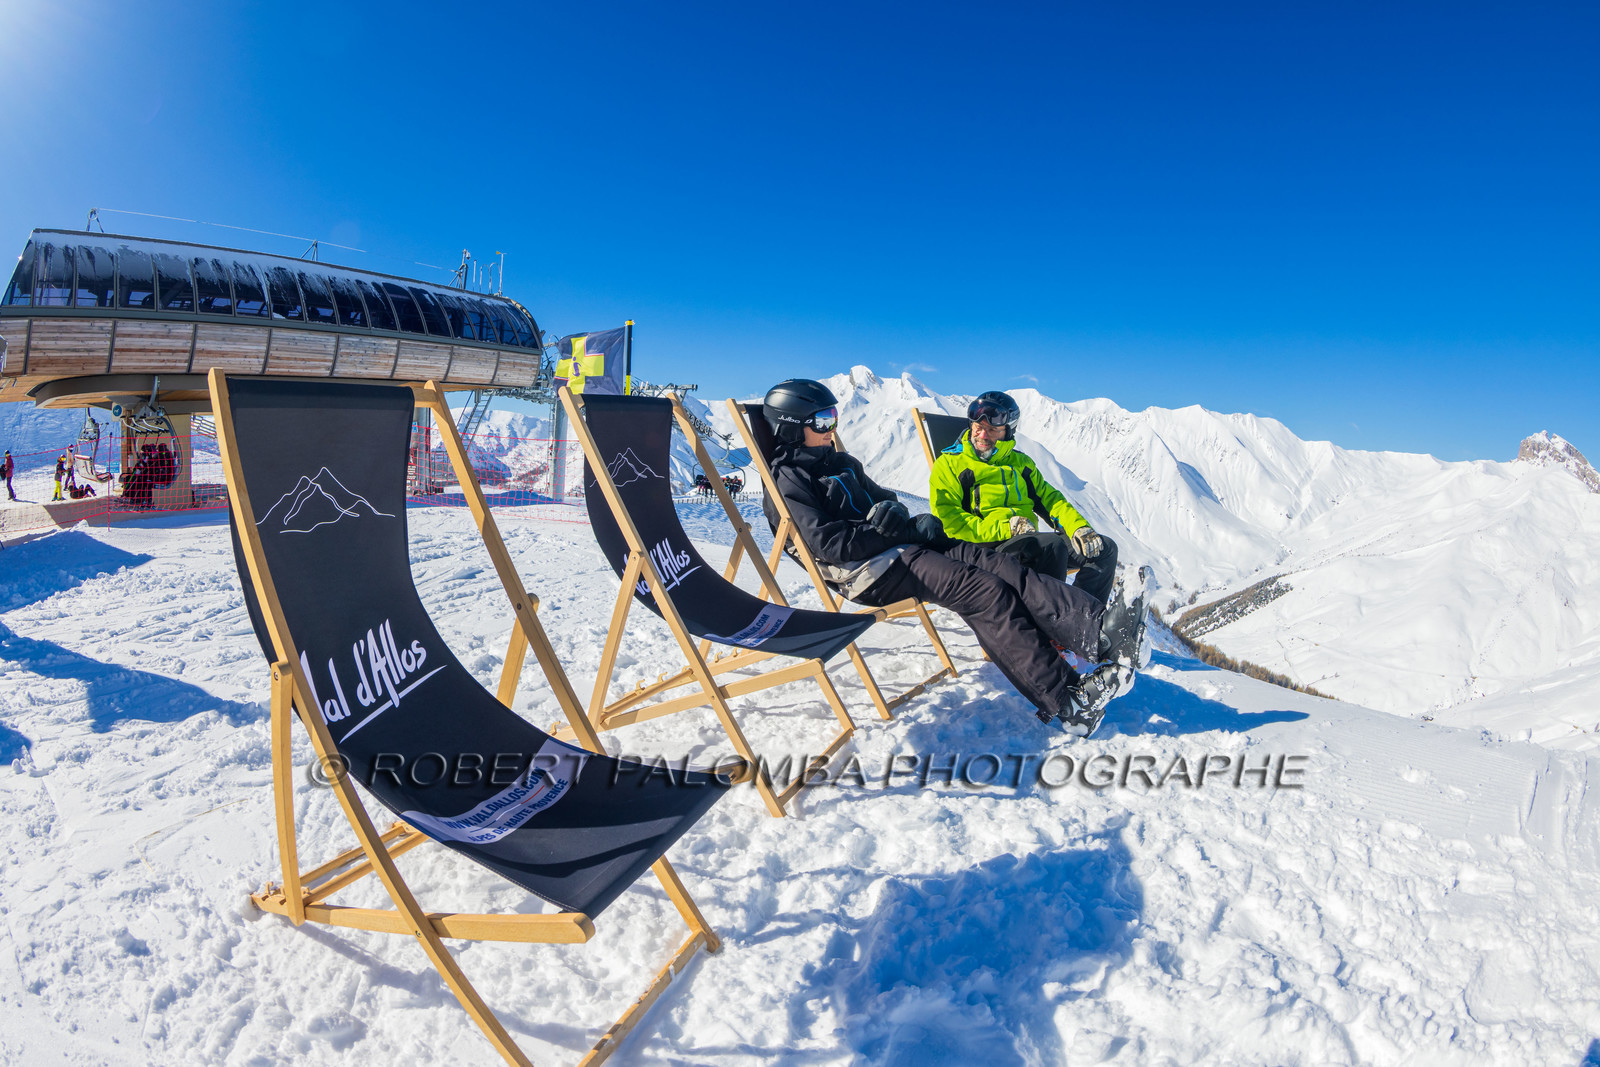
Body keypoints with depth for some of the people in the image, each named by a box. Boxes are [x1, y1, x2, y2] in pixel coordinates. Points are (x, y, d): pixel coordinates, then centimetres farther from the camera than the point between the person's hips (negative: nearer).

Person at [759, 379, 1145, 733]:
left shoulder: (842, 464, 23)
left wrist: (892, 512, -2)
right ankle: (1064, 700, -25)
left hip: (899, 547, 9)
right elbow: (829, 544, -15)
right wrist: (907, 532, -12)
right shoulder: (787, 480, -5)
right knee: (985, 590, -23)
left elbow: (885, 501, 26)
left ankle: (1099, 627, -26)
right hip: (867, 572, -8)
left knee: (1001, 565, -15)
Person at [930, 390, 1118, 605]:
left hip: (1026, 543, 7)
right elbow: (947, 522, -9)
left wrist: (1079, 527, -1)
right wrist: (1006, 528, -19)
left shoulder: (1021, 463, 22)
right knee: (1054, 544, -31)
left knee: (1105, 548, -4)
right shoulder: (949, 465, 2)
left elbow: (1049, 498, 21)